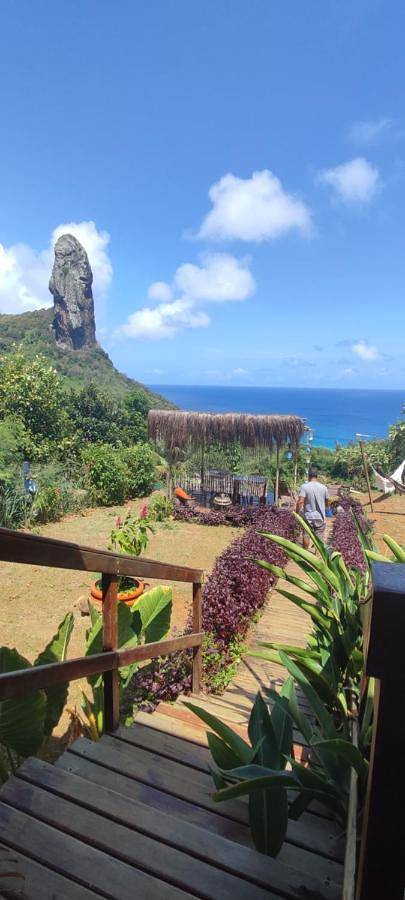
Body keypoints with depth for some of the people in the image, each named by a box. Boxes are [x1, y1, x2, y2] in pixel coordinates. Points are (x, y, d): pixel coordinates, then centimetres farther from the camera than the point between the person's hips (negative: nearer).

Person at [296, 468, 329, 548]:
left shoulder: (304, 486, -13)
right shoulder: (323, 487, -3)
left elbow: (300, 501, -21)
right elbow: (326, 501, 9)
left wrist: (297, 513, -9)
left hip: (308, 516, -2)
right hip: (320, 517, 2)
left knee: (306, 535, 14)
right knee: (319, 537, 10)